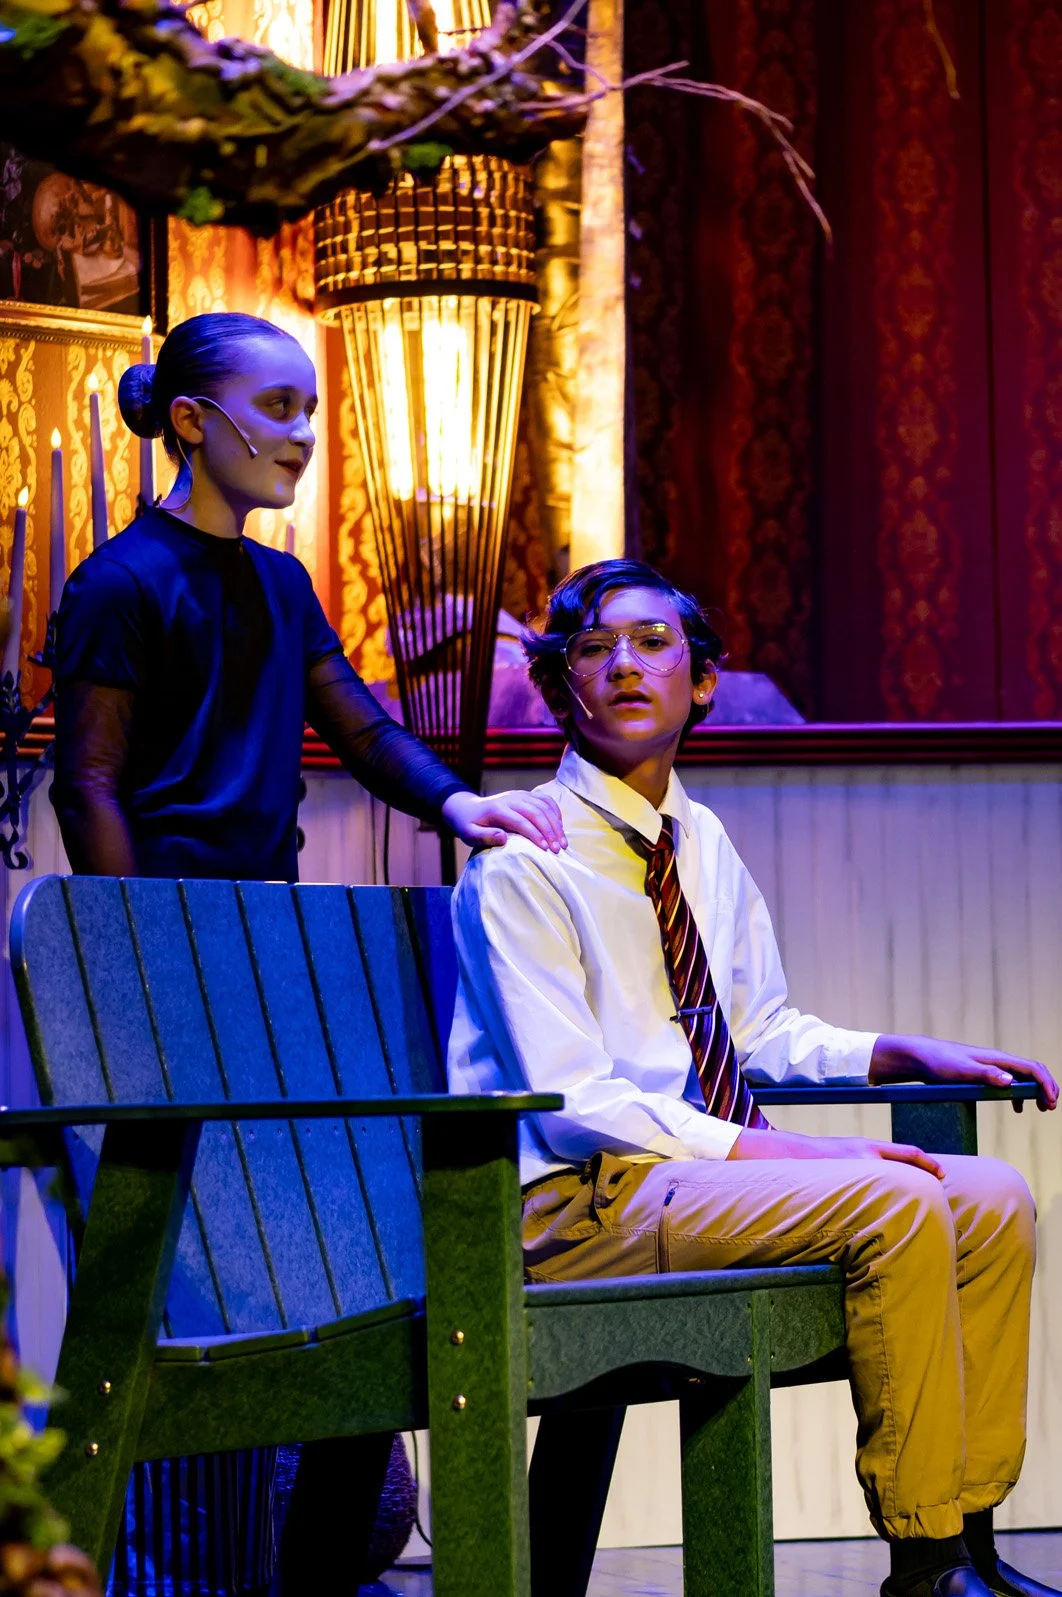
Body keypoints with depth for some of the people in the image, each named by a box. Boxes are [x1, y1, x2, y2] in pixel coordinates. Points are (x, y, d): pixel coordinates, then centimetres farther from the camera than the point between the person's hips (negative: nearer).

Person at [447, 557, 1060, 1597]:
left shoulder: (703, 844, 14)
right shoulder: (523, 861, -10)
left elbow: (763, 1031, 25)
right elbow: (573, 1102, -17)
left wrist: (910, 1054, 7)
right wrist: (785, 1153, -23)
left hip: (709, 1171, 8)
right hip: (580, 1204, -8)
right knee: (895, 1204, -25)